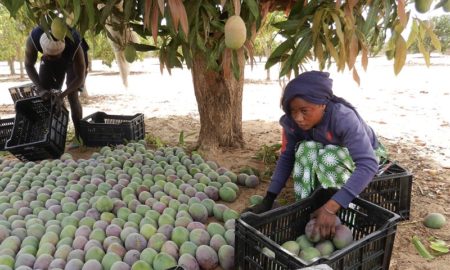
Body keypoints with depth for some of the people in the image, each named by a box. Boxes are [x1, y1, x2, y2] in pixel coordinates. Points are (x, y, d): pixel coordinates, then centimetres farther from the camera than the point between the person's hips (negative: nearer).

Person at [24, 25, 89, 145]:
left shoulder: (75, 47, -42)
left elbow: (80, 77, -31)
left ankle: (79, 136, -11)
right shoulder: (32, 39, -35)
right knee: (44, 95, -1)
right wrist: (40, 88, -31)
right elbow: (29, 65, -19)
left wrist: (62, 95, -40)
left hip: (73, 59, -3)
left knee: (72, 95, -18)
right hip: (50, 62, 4)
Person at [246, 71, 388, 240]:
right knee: (306, 150, -29)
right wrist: (268, 200, -25)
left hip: (364, 156, -4)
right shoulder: (292, 122, -24)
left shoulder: (343, 118, -38)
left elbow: (368, 165, -46)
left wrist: (331, 207, -56)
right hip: (327, 154, 4)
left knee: (329, 158, -36)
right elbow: (286, 158, -16)